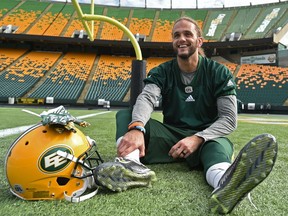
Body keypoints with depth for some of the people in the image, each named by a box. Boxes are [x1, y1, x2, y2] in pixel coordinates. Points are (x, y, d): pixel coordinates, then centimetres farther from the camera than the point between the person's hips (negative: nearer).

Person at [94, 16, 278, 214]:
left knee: (219, 144, -37)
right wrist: (136, 128, -40)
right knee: (125, 115, -17)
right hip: (171, 136, 2)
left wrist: (197, 138, -26)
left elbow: (229, 118, -8)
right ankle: (132, 164, -49)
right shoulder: (162, 72, 3)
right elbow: (146, 98, -17)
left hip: (206, 138, -1)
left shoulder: (219, 72, -1)